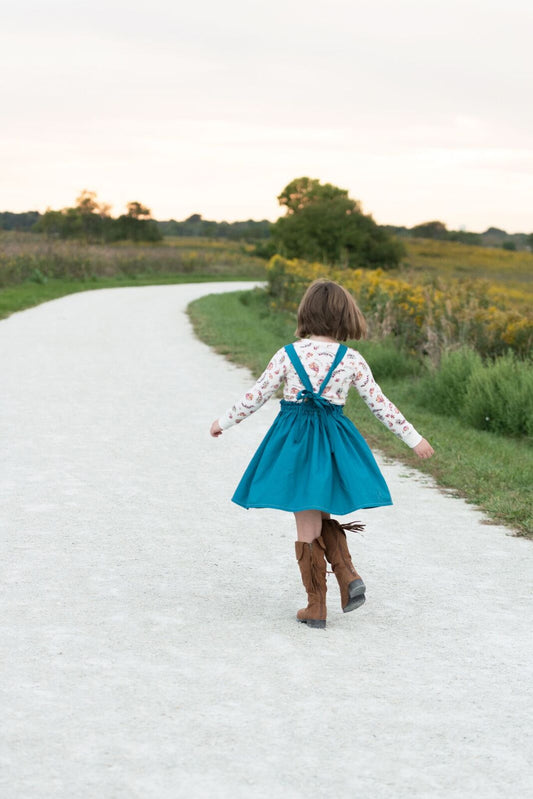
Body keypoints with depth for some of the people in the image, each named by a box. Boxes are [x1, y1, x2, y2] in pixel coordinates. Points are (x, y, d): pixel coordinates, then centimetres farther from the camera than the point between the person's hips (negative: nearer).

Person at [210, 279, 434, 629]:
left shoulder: (288, 354, -5)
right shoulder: (351, 360, -3)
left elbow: (257, 395, 1)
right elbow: (380, 403, 2)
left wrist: (224, 422, 16)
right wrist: (413, 438, 12)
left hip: (294, 441, -1)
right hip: (332, 440, 2)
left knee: (308, 526, 3)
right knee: (322, 516, 21)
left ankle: (316, 607, 9)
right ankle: (349, 576, 1)